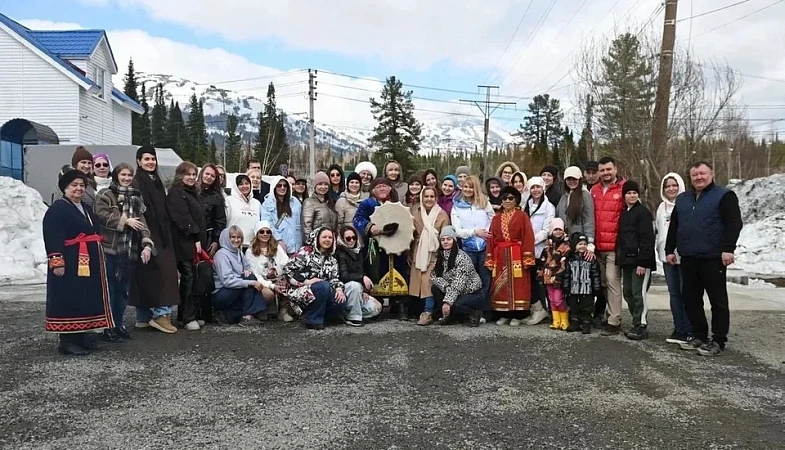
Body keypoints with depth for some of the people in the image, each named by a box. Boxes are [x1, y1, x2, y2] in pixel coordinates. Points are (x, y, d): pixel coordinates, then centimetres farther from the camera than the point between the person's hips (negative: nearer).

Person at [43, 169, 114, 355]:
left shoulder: (86, 209, 18)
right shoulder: (57, 209, -10)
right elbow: (53, 237, -19)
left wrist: (98, 260, 22)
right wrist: (57, 261, -25)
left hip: (89, 263, 9)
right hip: (70, 263, -9)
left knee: (87, 299, 11)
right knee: (69, 300, -6)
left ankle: (80, 336, 20)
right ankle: (67, 341, 0)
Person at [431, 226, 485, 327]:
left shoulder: (461, 256, -20)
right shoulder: (440, 256, 3)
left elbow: (458, 284, -27)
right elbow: (433, 276, -2)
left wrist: (447, 301, -34)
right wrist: (446, 286, -21)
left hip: (473, 294, -7)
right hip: (456, 293, 7)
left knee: (454, 305, -33)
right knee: (435, 288, -14)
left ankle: (474, 313, -2)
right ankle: (450, 316, 1)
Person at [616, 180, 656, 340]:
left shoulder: (643, 212, -7)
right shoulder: (624, 213, 17)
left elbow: (647, 238, -13)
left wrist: (642, 261, -19)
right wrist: (620, 258, 13)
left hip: (639, 259, -8)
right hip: (626, 259, 8)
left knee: (638, 293, -7)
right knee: (628, 293, 11)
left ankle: (641, 326, 0)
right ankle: (637, 324, 20)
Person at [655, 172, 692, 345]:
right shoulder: (662, 207, 16)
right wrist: (663, 249, 11)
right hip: (667, 256, 6)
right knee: (674, 294, 10)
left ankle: (689, 331, 5)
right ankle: (679, 329, 17)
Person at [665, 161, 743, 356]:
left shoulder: (724, 196, -2)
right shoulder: (682, 199, 17)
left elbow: (734, 223, -11)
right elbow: (673, 226, 20)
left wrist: (728, 249, -20)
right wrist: (670, 249, 14)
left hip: (713, 258, -6)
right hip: (688, 258, 7)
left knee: (718, 300, 1)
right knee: (691, 299, 10)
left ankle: (718, 341, 6)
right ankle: (699, 336, 21)